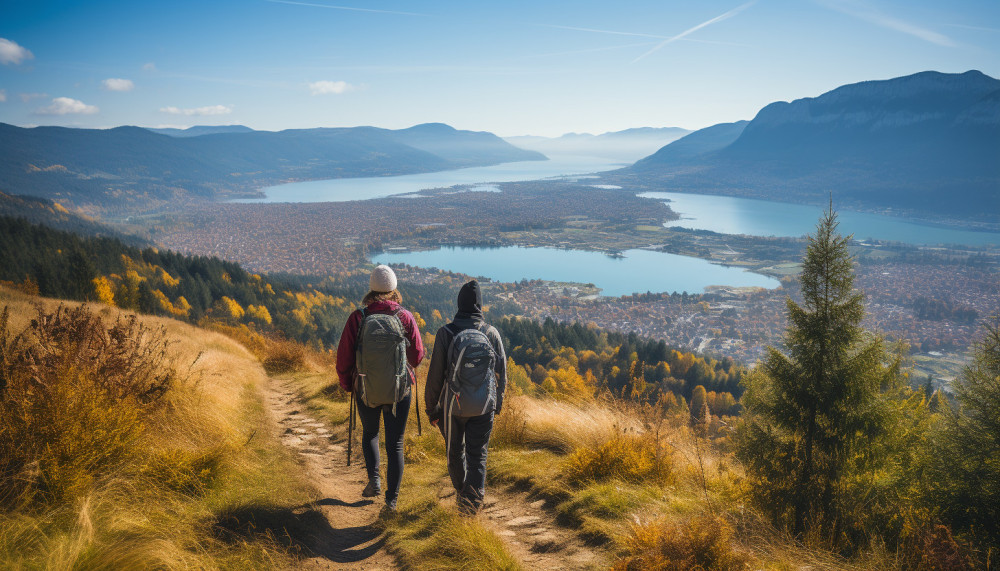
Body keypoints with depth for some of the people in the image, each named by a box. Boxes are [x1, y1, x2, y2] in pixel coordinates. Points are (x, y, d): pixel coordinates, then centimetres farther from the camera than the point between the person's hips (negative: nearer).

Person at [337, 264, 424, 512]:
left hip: (365, 391, 0)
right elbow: (418, 356, -2)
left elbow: (343, 358, -6)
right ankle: (392, 499, 12)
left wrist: (347, 385, 12)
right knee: (395, 444, 11)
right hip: (400, 391, 0)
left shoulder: (357, 318, -10)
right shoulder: (406, 317, -9)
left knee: (369, 433, 27)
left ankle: (374, 479, 16)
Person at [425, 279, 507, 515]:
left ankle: (462, 492, 35)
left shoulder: (446, 332, -10)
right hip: (484, 405, 1)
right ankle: (474, 495, -9)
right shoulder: (492, 333, -3)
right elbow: (502, 372, 5)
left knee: (455, 452, 19)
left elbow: (435, 374, -8)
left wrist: (431, 408, 2)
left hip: (453, 404, -1)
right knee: (478, 455, 8)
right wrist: (498, 402, 18)